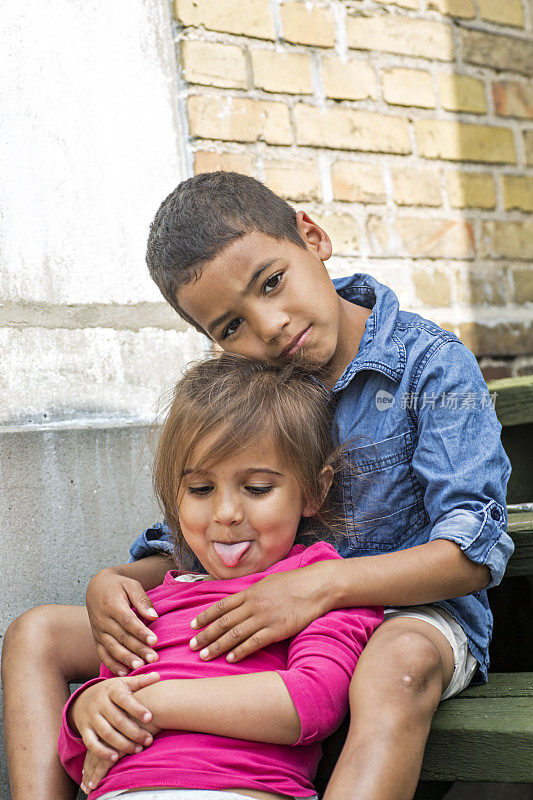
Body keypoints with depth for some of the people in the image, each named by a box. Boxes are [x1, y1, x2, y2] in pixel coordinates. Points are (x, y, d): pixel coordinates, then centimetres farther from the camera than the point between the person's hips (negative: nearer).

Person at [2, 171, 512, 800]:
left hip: (406, 610, -5)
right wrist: (114, 583, -16)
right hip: (260, 629, 5)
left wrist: (324, 583, -30)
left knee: (399, 664, -45)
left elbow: (473, 551, -17)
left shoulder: (430, 363, -10)